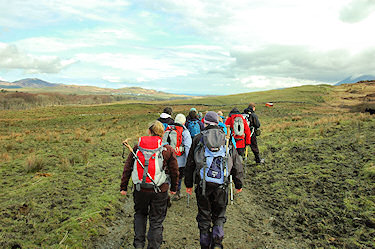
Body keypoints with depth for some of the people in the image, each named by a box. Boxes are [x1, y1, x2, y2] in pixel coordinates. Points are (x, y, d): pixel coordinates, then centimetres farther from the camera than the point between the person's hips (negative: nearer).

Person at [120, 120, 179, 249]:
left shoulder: (137, 147, 0)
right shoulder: (168, 150, -5)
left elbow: (127, 168, 3)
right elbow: (174, 171, 1)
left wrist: (123, 187, 12)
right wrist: (174, 188, 15)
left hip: (140, 190, 2)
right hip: (159, 191, -2)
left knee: (140, 214, 25)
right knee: (156, 220, 12)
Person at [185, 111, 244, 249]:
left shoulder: (198, 139, 4)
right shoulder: (227, 140, 8)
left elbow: (190, 163, 6)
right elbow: (237, 164, 11)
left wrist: (189, 184, 14)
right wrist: (238, 184, 20)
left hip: (203, 183, -1)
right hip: (221, 184, 1)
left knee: (204, 217, 14)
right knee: (219, 216, 17)